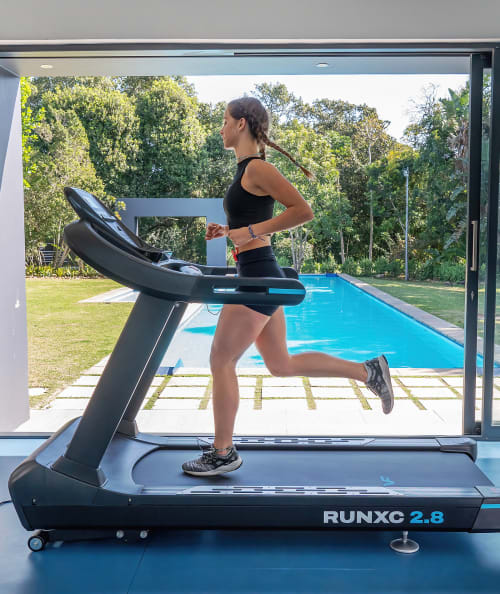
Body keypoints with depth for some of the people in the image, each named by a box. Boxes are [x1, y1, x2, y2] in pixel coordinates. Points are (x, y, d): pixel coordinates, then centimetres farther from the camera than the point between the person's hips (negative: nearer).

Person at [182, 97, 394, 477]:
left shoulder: (257, 168, -12)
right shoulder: (248, 169, 16)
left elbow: (303, 211, -20)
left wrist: (250, 231, -20)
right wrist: (227, 231, 12)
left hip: (259, 277, -10)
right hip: (261, 276, 10)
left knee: (221, 362, -1)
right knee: (282, 364, 15)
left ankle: (224, 453, 13)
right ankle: (368, 372, 20)